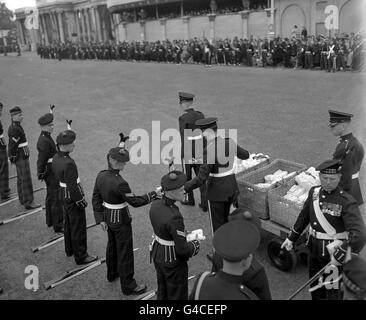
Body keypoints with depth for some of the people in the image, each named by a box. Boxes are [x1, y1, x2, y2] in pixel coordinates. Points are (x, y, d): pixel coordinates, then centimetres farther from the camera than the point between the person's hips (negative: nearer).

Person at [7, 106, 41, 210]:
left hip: (21, 156, 10)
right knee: (26, 180, -6)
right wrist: (13, 158, -16)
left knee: (21, 179, 16)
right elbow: (12, 146, -22)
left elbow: (13, 144, 19)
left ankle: (23, 199, 26)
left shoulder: (14, 127, 11)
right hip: (21, 157, -10)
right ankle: (28, 202, -1)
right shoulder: (15, 129, -21)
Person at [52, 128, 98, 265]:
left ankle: (69, 249, 42)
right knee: (78, 226, 4)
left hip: (63, 194, 10)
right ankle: (80, 256, 17)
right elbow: (72, 187, -27)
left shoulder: (56, 157, -1)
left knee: (68, 223, 24)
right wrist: (81, 201, -16)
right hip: (72, 197, -10)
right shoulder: (68, 163, -31)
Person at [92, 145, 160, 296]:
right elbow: (135, 201, -21)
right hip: (121, 220, -8)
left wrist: (100, 219, 6)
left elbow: (96, 198, -1)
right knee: (125, 252, 8)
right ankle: (128, 286, 23)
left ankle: (112, 273, 51)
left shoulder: (101, 175, -8)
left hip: (108, 216, 8)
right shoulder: (120, 183, -32)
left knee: (112, 245, 28)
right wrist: (154, 193, -12)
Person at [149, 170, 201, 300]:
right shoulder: (174, 217, -35)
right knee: (177, 295, 17)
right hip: (173, 262, -7)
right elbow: (182, 249, -28)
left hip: (157, 255, 8)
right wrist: (195, 244, -7)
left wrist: (185, 236, 6)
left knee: (162, 291, 29)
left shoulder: (155, 205, -11)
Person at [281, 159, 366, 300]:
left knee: (332, 290, 11)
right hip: (314, 247, 6)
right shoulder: (314, 192, -5)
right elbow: (304, 216, 9)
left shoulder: (347, 202, -24)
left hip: (334, 252, -6)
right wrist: (291, 238, 13)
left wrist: (339, 257, -35)